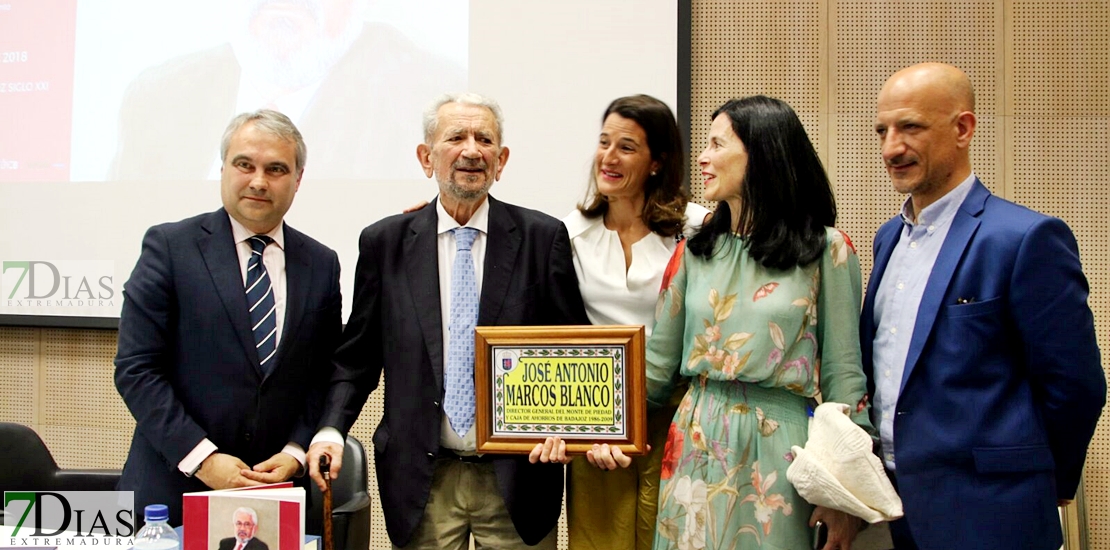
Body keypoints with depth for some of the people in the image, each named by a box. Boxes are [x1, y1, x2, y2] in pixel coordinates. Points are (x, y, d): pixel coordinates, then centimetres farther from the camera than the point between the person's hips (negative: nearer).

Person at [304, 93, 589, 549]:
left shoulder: (543, 237, 0)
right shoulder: (384, 243, 3)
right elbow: (357, 356, 7)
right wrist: (331, 430, -8)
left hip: (518, 476, 0)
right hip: (421, 480, 1)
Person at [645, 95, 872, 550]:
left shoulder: (826, 249, -4)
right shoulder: (695, 250, 7)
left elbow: (843, 372, -4)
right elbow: (658, 361, 10)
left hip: (780, 449, -3)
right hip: (699, 447, 3)